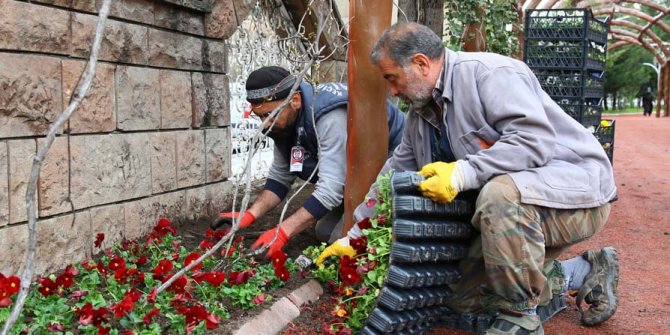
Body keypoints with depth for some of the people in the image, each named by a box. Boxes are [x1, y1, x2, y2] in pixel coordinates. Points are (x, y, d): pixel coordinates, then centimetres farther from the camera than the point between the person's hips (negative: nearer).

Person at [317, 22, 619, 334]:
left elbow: (534, 139, -29)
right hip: (516, 208, 9)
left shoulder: (488, 72, -19)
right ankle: (585, 271, 12)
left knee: (500, 194, -39)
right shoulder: (421, 113, 8)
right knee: (465, 296, 2)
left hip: (575, 182, -9)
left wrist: (463, 172, -33)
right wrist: (353, 237, 13)